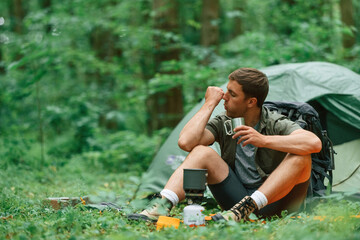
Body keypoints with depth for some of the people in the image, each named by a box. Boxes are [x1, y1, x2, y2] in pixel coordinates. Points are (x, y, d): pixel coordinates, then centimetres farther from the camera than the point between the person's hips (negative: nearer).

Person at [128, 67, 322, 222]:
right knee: (201, 152, -15)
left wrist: (264, 140, -33)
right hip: (237, 196, 3)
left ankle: (244, 210, -39)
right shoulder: (222, 123, 0)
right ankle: (162, 207, -31)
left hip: (273, 202, -3)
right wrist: (209, 104, -12)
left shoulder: (276, 124, -11)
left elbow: (315, 143, -31)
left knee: (300, 156, -30)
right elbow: (185, 142, -17)